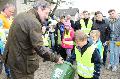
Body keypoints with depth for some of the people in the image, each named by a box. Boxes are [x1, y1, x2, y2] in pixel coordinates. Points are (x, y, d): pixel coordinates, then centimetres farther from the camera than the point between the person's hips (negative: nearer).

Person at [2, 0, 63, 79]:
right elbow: (39, 48, -28)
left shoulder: (20, 15, 7)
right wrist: (55, 58, -20)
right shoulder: (34, 22, -23)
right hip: (22, 63, -9)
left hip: (12, 58, 9)